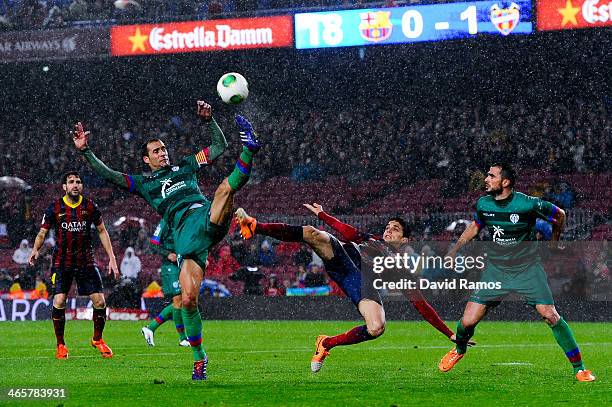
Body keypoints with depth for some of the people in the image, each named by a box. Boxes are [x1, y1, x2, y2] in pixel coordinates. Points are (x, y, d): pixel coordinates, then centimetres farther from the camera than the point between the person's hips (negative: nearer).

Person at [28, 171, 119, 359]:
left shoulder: (89, 206, 0)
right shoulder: (55, 208, -4)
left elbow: (102, 231, 9)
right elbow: (42, 232, 0)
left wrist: (112, 258, 3)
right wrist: (35, 249, -21)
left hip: (86, 261, 2)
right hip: (61, 262, -2)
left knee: (99, 301, -5)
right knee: (59, 302, -14)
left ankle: (97, 340, 19)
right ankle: (60, 345, 4)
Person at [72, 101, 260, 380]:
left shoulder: (185, 166, 28)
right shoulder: (142, 183, 24)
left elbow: (219, 147, 31)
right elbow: (108, 174, 15)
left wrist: (208, 121, 18)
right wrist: (85, 151, 8)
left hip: (209, 218, 1)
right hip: (185, 234, -1)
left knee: (227, 186, -32)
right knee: (188, 299, -12)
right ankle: (199, 359, 0)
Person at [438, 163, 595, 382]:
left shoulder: (528, 204, -18)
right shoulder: (483, 204, -5)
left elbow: (560, 215, 0)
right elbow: (475, 226, 18)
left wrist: (553, 244, 14)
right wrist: (452, 252, 19)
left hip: (527, 268, -3)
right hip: (495, 269, 3)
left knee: (549, 315, -17)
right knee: (468, 321, -5)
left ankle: (579, 367, -5)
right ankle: (459, 350, 30)